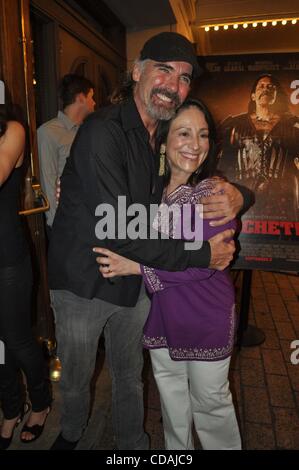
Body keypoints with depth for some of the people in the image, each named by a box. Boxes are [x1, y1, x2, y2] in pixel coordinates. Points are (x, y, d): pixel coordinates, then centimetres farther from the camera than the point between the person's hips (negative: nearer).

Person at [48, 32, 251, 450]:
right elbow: (119, 234, -30)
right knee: (75, 378, 20)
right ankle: (72, 433, 53)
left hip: (135, 283, 5)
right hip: (83, 284, -4)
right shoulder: (103, 132, -22)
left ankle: (133, 442, 49)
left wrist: (235, 196, -19)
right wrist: (202, 255, -23)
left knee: (130, 375, 23)